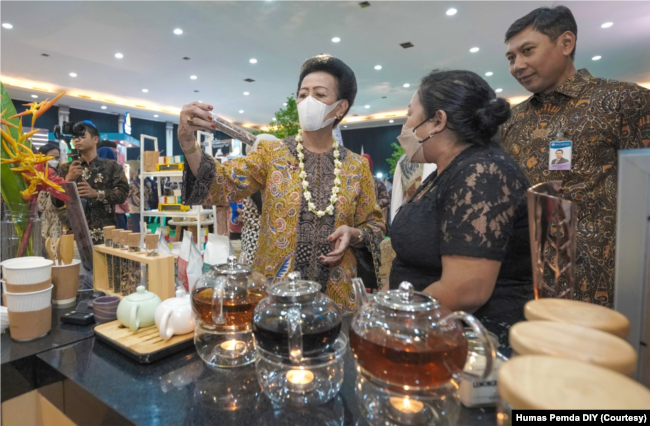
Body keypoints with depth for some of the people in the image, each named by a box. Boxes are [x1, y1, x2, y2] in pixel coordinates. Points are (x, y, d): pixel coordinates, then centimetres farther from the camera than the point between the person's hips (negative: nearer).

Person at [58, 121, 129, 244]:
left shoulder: (112, 166, 6)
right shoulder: (66, 169, 14)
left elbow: (122, 194, -5)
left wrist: (96, 193, -17)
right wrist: (68, 179, -8)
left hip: (105, 230, -2)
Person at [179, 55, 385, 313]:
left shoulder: (356, 166, 1)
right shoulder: (273, 154, -2)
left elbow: (374, 224, 8)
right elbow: (222, 185, -16)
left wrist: (353, 234, -12)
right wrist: (189, 145, -34)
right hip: (274, 290, -1)